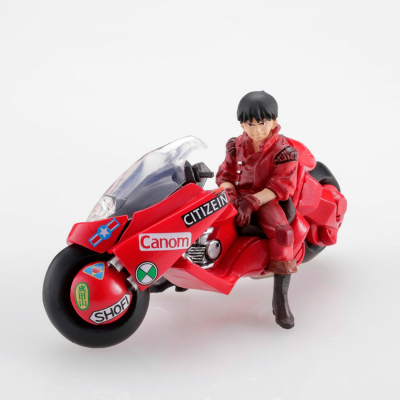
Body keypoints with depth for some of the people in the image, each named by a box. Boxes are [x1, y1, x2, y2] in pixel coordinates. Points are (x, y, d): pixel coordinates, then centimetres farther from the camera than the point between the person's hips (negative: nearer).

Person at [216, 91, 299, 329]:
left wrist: (252, 201, -27)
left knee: (282, 231, -29)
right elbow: (226, 174, 8)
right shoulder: (237, 146, 7)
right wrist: (229, 194, -15)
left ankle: (280, 298, -25)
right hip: (240, 196, 5)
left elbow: (281, 185, -15)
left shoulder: (283, 150, -7)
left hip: (268, 200, -4)